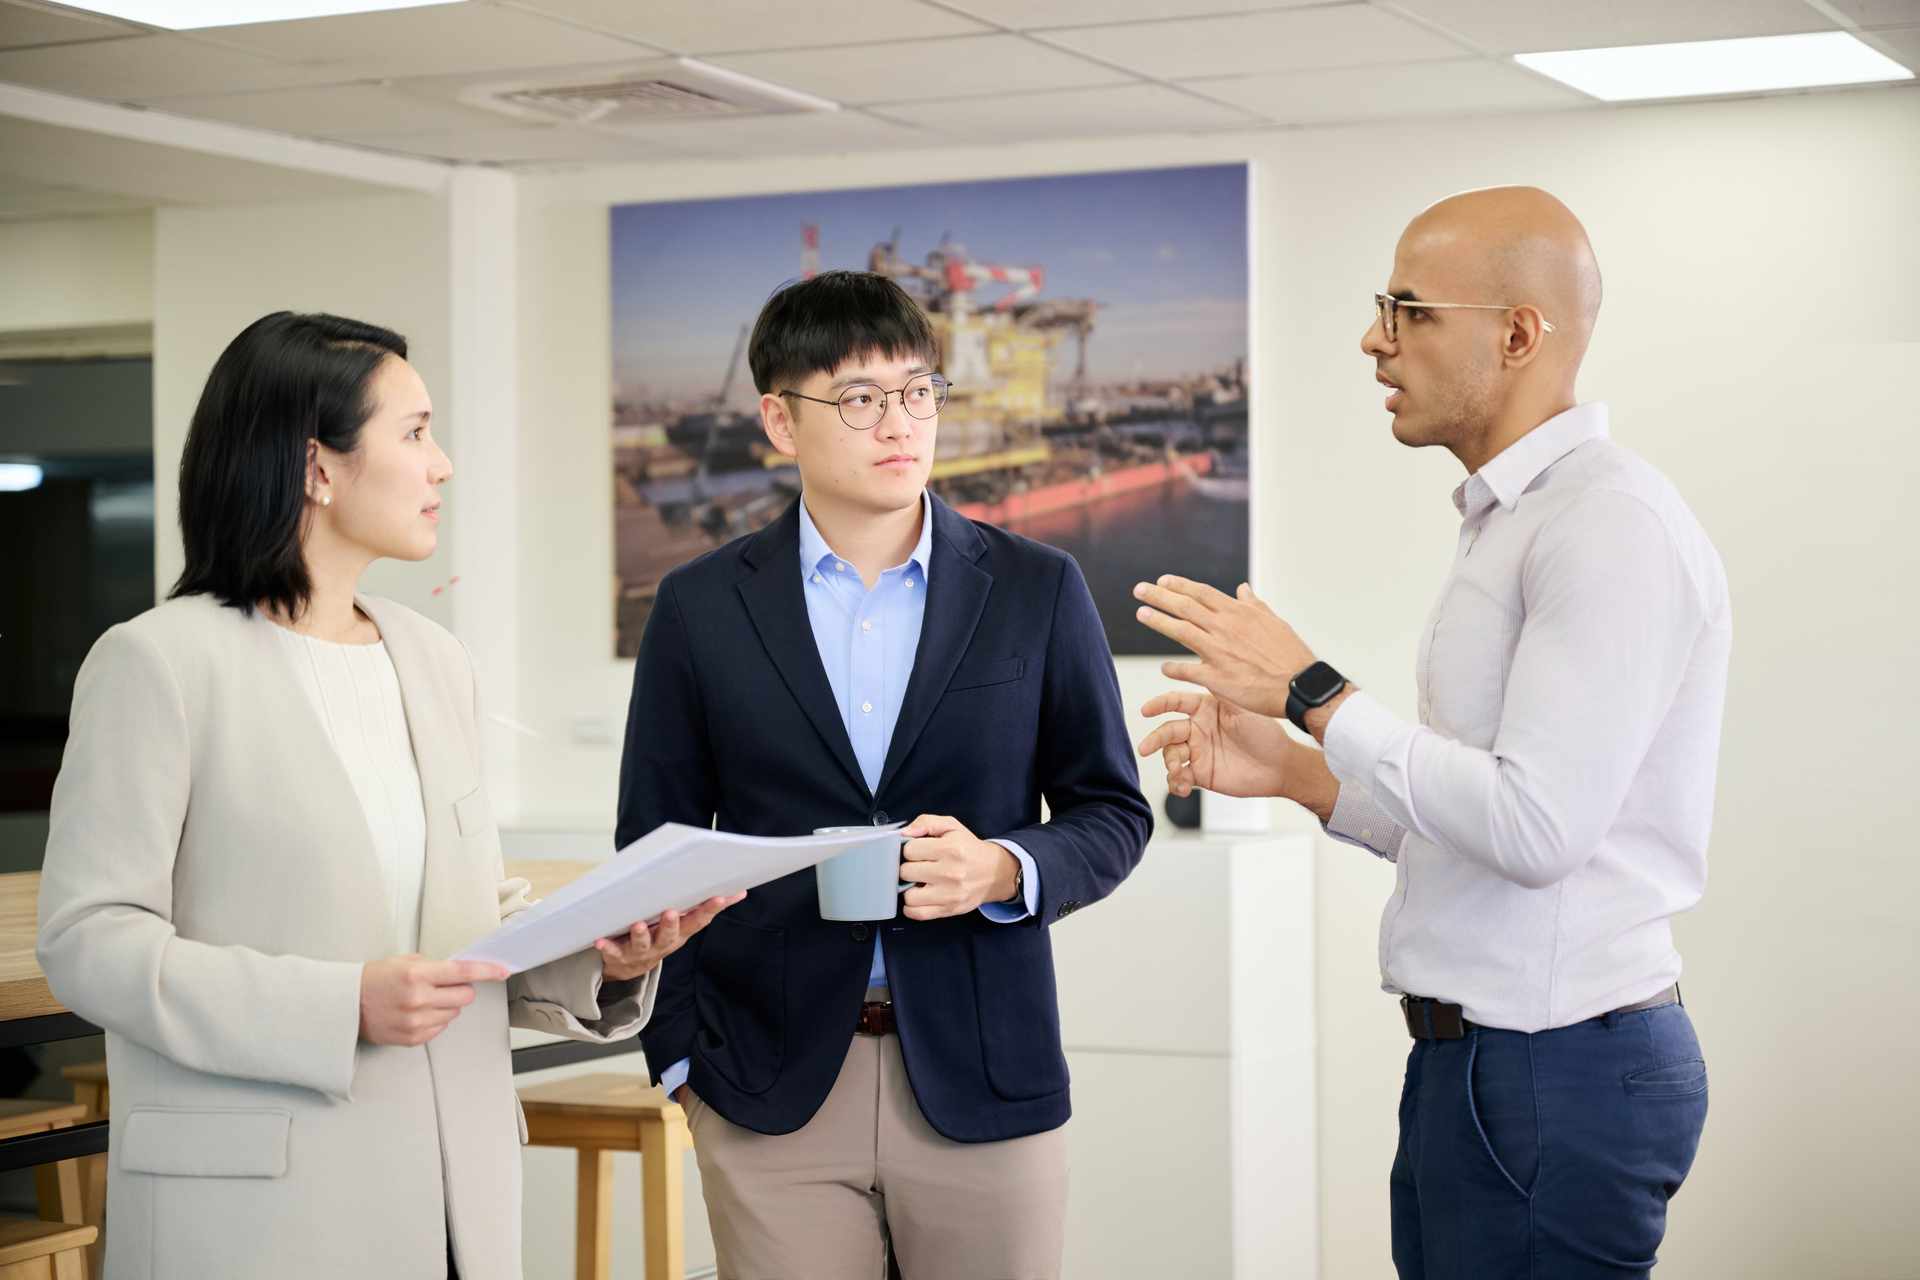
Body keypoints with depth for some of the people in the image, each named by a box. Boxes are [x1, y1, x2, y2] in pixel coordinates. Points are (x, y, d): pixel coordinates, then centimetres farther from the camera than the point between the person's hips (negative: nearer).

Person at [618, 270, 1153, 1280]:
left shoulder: (1037, 591, 4)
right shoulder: (701, 608, 4)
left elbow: (1111, 815, 7)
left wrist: (1004, 869, -13)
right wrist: (681, 1055, 1)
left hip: (983, 1078, 0)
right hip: (772, 1094, 0)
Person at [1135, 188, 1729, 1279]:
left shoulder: (1613, 525, -16)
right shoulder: (1511, 524, 17)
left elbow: (1537, 827, -23)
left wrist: (1312, 692, -17)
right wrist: (1291, 769, 11)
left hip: (1560, 1068, -10)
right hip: (1478, 1063, 10)